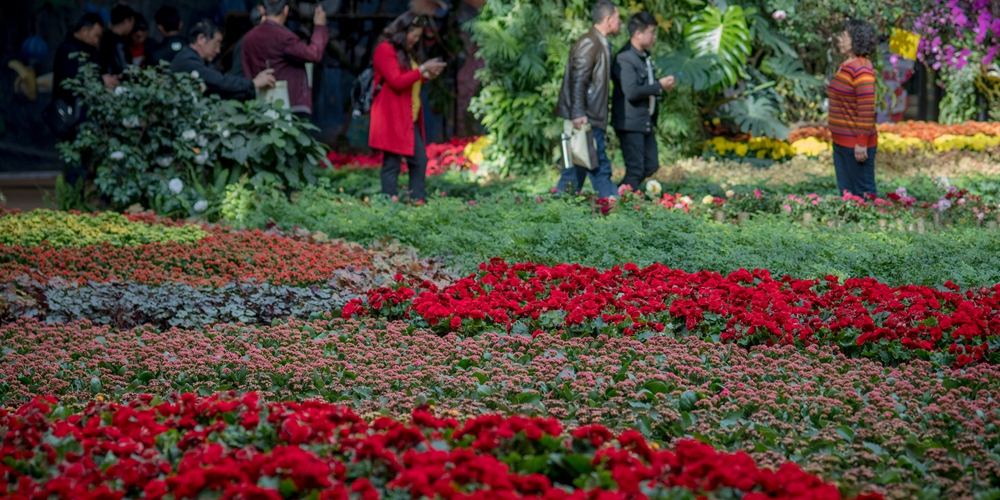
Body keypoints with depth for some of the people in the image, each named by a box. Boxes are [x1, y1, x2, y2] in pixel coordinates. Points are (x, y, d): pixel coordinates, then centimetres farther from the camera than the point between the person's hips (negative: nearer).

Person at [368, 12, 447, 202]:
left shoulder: (407, 52, 18)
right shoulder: (385, 50, -10)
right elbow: (397, 82, -19)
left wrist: (427, 75, 6)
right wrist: (422, 69, -15)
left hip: (410, 117, 9)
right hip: (392, 117, -9)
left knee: (420, 160, 6)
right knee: (392, 163, -7)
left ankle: (418, 201, 9)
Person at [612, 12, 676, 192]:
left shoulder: (645, 57, 14)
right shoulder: (625, 59, -18)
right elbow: (631, 91, -26)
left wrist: (663, 84, 11)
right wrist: (659, 85, -18)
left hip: (646, 121, 10)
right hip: (630, 123, -10)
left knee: (651, 166, 12)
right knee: (635, 169, -7)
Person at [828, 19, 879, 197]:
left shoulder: (861, 69, -16)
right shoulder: (845, 67, 13)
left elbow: (866, 109, -20)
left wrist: (861, 143, -22)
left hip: (856, 144, -10)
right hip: (841, 142, 10)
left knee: (863, 192, -2)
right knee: (846, 192, 15)